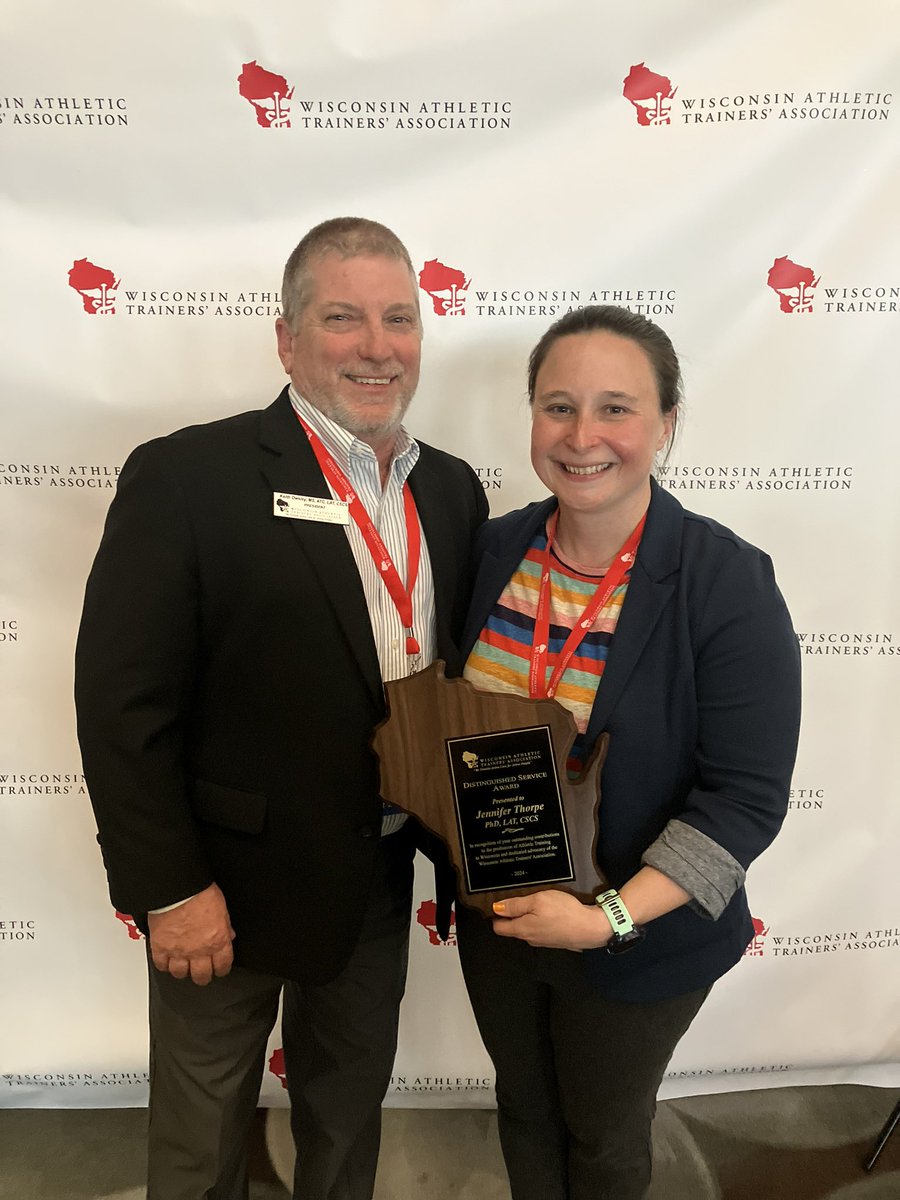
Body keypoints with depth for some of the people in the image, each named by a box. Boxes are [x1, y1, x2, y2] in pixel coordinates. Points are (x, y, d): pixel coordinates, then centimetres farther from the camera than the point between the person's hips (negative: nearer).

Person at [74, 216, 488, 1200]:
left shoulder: (452, 490, 0)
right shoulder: (185, 479, -18)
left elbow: (460, 673, 7)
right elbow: (122, 705, -17)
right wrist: (170, 890, -16)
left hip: (383, 881, 5)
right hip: (230, 884, -4)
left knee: (350, 1107, 28)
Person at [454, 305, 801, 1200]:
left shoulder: (726, 581, -22)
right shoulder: (496, 548, -7)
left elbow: (744, 799, -20)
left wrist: (609, 918, -26)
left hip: (634, 941, -4)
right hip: (494, 917, 4)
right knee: (522, 1105, 28)